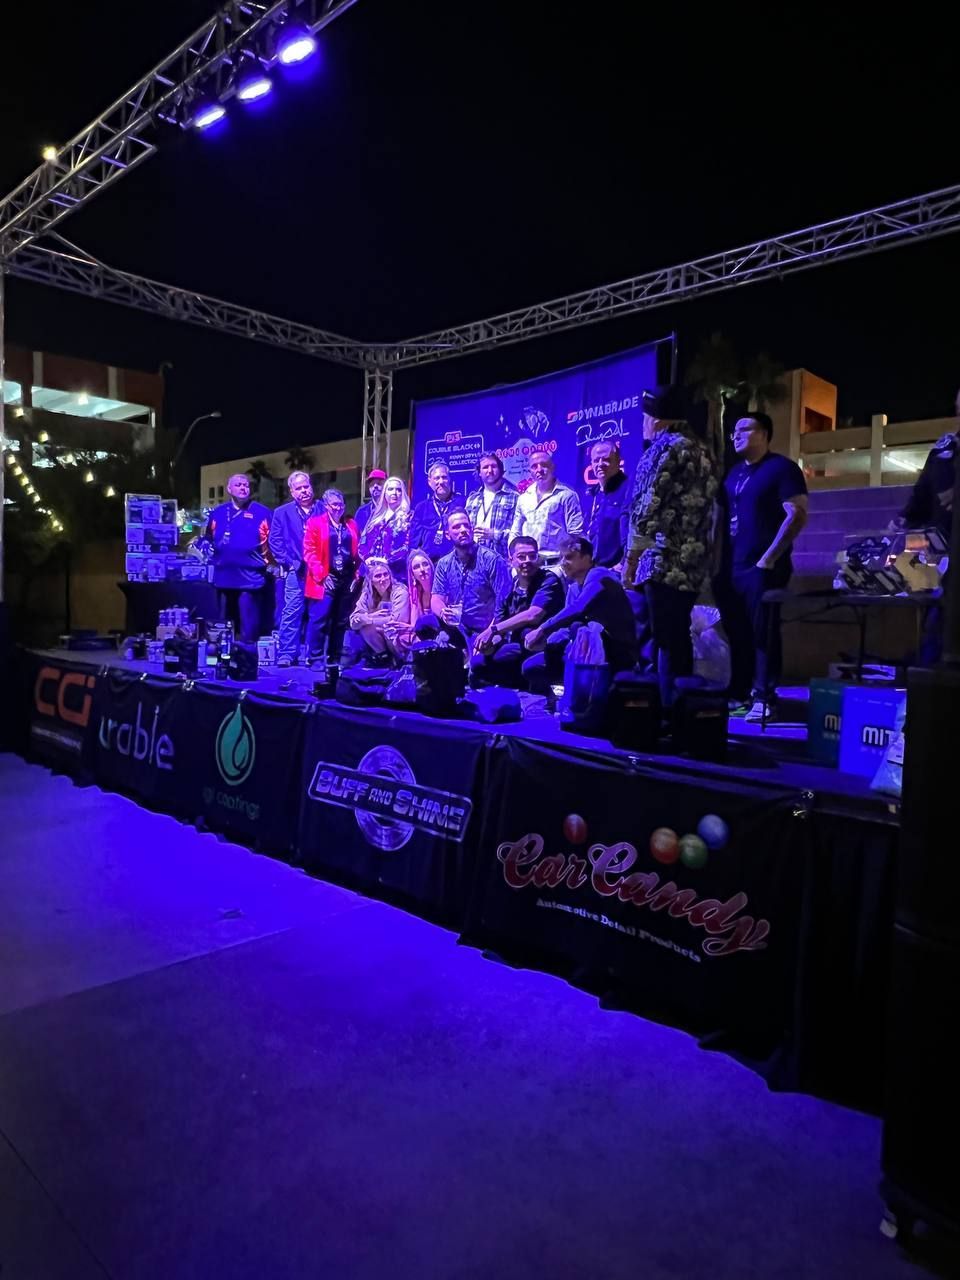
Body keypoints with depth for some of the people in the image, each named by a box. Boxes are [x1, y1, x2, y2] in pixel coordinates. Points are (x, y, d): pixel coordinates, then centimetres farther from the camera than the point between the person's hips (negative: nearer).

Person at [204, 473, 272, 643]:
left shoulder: (262, 512, 1)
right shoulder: (218, 513, 13)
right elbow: (209, 539, 22)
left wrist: (268, 561, -6)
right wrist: (209, 554, 9)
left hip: (250, 577, -4)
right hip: (224, 576, 5)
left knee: (248, 627, -4)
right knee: (224, 622, 15)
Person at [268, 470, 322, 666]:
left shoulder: (323, 510, 11)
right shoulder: (282, 512, 12)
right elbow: (275, 541, 8)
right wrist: (288, 562, -4)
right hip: (296, 571, -1)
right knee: (292, 612, -6)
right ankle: (286, 654, -4)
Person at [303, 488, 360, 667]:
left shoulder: (351, 525, 17)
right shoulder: (315, 523, 4)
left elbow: (357, 552, 15)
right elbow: (309, 551, -3)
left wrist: (355, 575, 3)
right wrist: (321, 575, -12)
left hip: (347, 580, 4)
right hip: (326, 580, -4)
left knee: (341, 621, 7)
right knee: (319, 620, -8)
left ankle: (335, 658, 15)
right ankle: (316, 658, 0)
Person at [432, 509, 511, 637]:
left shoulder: (492, 559, -6)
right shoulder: (444, 564, 10)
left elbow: (504, 602, -11)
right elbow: (436, 599, 5)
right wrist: (443, 613, -18)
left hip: (484, 632, -5)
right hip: (455, 630, 5)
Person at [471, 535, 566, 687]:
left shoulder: (548, 581, -12)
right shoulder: (511, 586, 8)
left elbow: (532, 616, -27)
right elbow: (498, 620, 6)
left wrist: (493, 630, -23)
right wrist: (490, 640, -18)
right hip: (515, 648, 7)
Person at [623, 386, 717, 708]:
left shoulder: (665, 448, -8)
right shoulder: (699, 449, 19)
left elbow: (647, 508, -14)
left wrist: (630, 557, -7)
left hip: (666, 560, -9)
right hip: (693, 560, 9)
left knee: (667, 642, -6)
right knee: (679, 639, 13)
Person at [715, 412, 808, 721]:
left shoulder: (781, 468, -3)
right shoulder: (733, 472, 18)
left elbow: (797, 515, -11)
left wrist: (769, 558, -16)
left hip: (761, 567, -7)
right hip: (730, 567, 7)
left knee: (763, 633, -5)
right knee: (736, 633, 9)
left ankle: (763, 699, 0)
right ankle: (739, 695, 17)